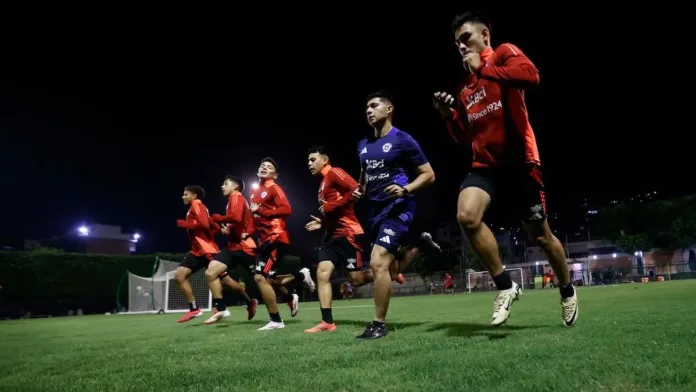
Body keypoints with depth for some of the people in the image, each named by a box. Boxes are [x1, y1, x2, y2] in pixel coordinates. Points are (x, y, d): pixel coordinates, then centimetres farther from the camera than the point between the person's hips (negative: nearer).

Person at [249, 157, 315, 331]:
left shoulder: (274, 188, -6)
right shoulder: (254, 193, 19)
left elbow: (286, 210, -19)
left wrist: (261, 211, -20)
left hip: (276, 237, -9)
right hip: (265, 239, 9)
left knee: (260, 277, -15)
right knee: (265, 279, 10)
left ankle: (276, 321, -4)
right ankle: (300, 276, 28)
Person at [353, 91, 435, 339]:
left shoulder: (403, 140, -7)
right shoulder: (363, 145, 12)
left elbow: (429, 175, -5)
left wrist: (406, 189, -21)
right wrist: (359, 190, 7)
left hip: (397, 208, -7)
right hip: (375, 210, 8)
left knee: (378, 263, -19)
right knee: (386, 267, 13)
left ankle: (379, 324, -4)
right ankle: (413, 246, 45)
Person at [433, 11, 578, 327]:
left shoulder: (504, 53, -1)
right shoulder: (465, 88, 15)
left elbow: (531, 75, -24)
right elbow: (463, 137, 18)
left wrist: (483, 68, -18)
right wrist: (449, 115, 0)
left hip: (519, 161, -5)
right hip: (485, 164, 5)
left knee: (540, 235, 7)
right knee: (466, 215, -24)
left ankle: (567, 291, 36)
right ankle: (505, 286, -6)